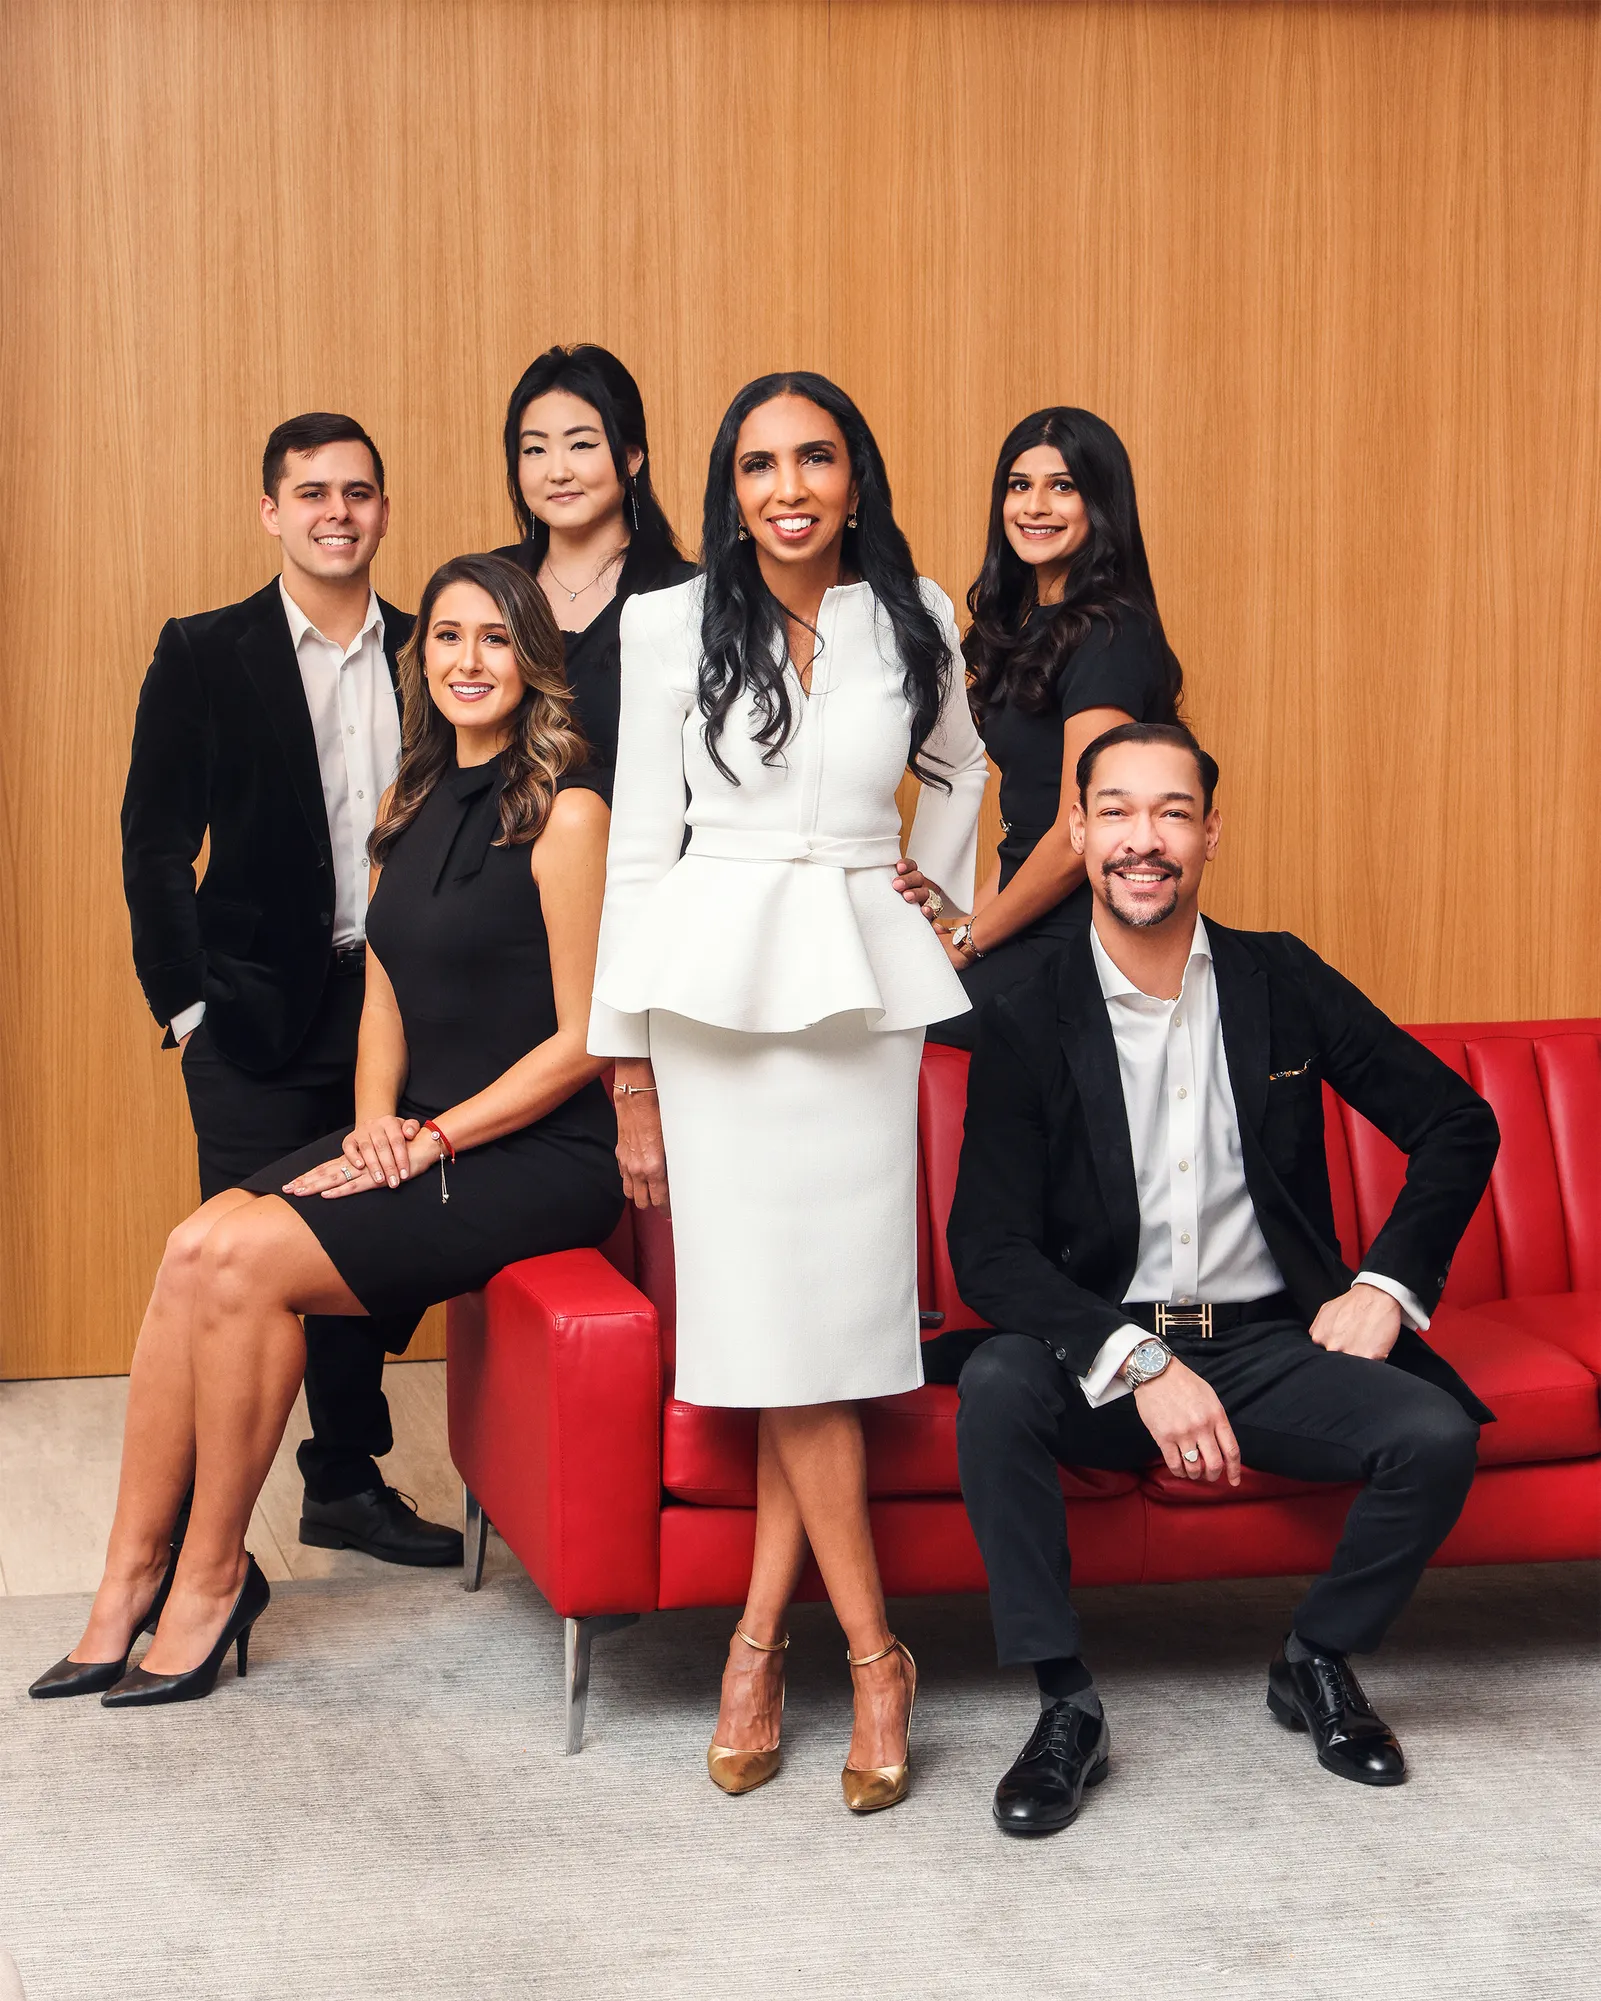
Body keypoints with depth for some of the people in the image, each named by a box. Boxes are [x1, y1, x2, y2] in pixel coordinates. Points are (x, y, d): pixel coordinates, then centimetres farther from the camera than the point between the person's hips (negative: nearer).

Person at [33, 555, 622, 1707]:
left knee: (245, 1257, -22)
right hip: (414, 1142, 7)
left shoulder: (564, 811, -9)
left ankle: (212, 1580, -8)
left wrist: (432, 1139, -13)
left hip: (538, 1158, -7)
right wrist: (375, 1124, -1)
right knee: (197, 1245, -17)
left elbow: (583, 1039, -12)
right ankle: (132, 1579, -13)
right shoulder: (419, 807, 15)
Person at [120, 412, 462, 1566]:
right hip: (259, 1012, -3)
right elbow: (156, 842, -1)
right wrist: (186, 1003, -6)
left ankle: (349, 1484, 26)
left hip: (401, 1004, 3)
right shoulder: (205, 656, 0)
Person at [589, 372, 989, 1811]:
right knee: (780, 1315, -5)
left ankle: (762, 1636, 6)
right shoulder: (673, 629, 1)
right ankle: (874, 1655, 2)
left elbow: (959, 770, 27)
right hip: (719, 990, -1)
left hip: (862, 991, 2)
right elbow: (639, 846, 2)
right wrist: (629, 1073, 0)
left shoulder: (914, 617, 6)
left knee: (827, 1313, -4)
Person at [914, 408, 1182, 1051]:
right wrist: (969, 915, 5)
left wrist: (970, 939, -6)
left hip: (1076, 946, -9)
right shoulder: (1028, 623, 15)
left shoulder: (1109, 636, -14)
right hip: (1031, 931, 9)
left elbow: (1078, 837, -17)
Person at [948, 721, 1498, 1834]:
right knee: (996, 1389, -33)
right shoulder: (1028, 1026, -3)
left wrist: (1387, 1287, -4)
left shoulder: (1281, 982, 3)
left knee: (1438, 1437, -24)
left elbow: (1458, 1124, 9)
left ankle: (1319, 1666, 5)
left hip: (1270, 1344, 2)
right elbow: (990, 1249, -10)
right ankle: (1067, 1708, -19)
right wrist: (1140, 1365, -22)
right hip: (1103, 1352, -1)